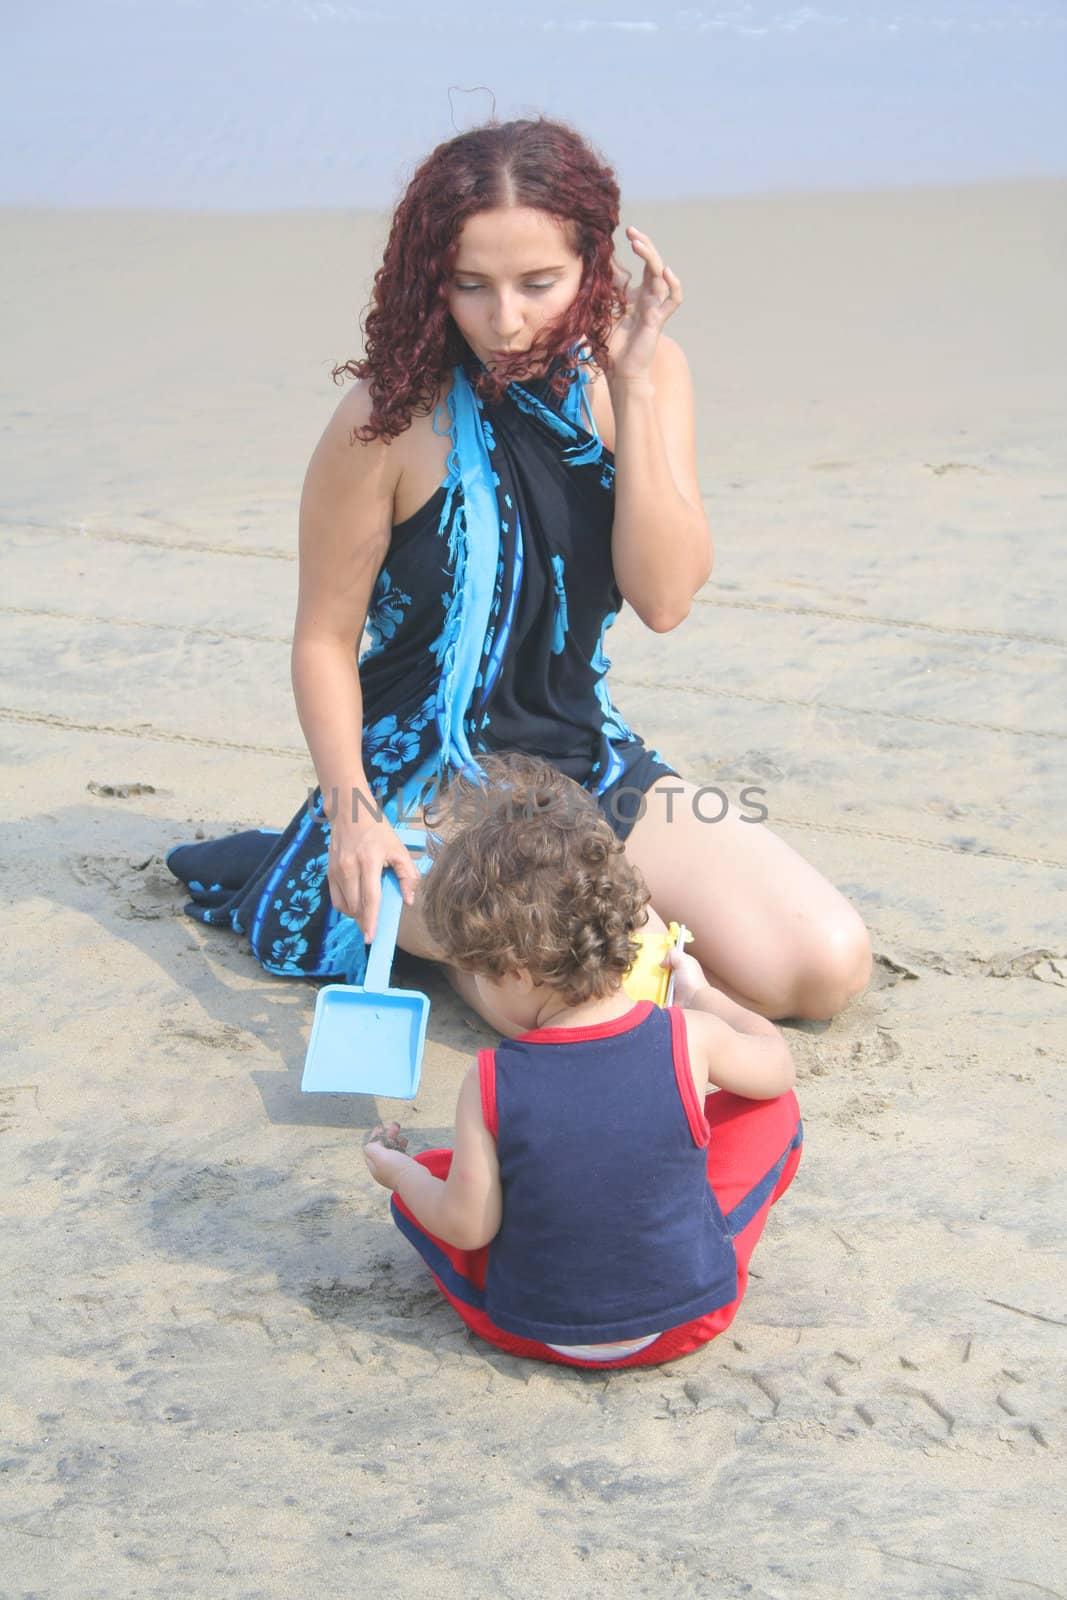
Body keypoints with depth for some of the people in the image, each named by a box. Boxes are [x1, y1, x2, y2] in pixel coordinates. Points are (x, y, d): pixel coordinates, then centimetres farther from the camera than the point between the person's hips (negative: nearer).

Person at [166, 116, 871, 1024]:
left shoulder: (645, 376, -4)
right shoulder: (395, 417, -16)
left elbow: (664, 600, -14)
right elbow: (326, 638, -9)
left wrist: (632, 388, -19)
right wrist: (352, 814, -22)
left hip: (588, 762, 5)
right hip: (430, 779, -5)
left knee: (828, 966, -6)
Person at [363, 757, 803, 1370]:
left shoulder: (491, 1085, -22)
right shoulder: (689, 1041, -18)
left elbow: (468, 1227, -12)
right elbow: (779, 1066, 4)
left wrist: (398, 1171, 8)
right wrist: (701, 993, 20)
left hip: (532, 1330, 0)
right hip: (689, 1315, 1)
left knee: (421, 1177, 18)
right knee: (776, 1113, 14)